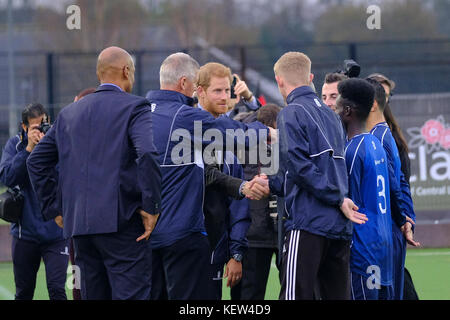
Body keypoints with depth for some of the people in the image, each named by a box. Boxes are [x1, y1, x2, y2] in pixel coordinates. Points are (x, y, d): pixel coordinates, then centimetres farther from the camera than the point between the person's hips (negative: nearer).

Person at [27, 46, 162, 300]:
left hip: (78, 222, 6)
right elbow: (148, 153, -21)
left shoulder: (70, 113, 15)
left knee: (93, 295, 12)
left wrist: (55, 208, 19)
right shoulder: (135, 108, -4)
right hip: (122, 222, -6)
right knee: (130, 295, -9)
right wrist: (151, 207, -14)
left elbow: (37, 161, 17)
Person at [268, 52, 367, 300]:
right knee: (338, 295, 8)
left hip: (308, 222, -8)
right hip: (340, 225, 8)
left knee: (295, 295, -10)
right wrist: (272, 184, 25)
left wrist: (338, 199, -12)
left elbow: (298, 165, -17)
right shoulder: (331, 115, 20)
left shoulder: (291, 114, -5)